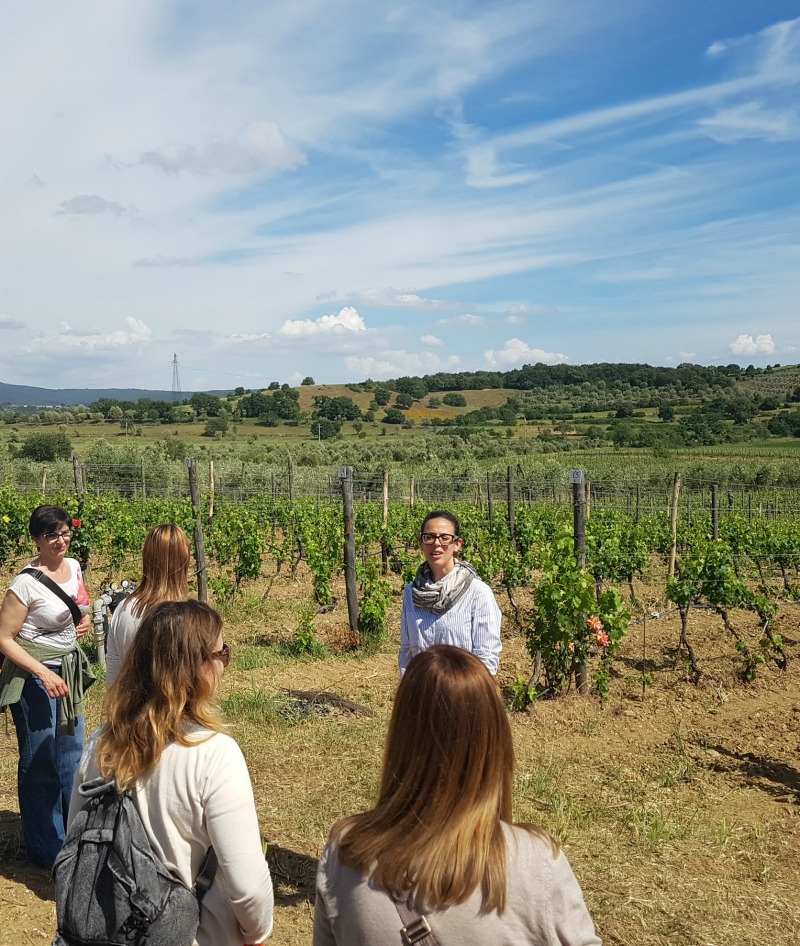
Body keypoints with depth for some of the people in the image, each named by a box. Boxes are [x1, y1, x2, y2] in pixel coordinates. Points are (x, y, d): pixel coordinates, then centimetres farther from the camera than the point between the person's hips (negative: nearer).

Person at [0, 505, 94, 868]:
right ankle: (46, 850, 22)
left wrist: (84, 621, -2)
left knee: (72, 754, 19)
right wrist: (45, 674, -25)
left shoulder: (73, 567, 1)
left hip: (69, 670, 7)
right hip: (35, 677, -7)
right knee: (40, 762, 5)